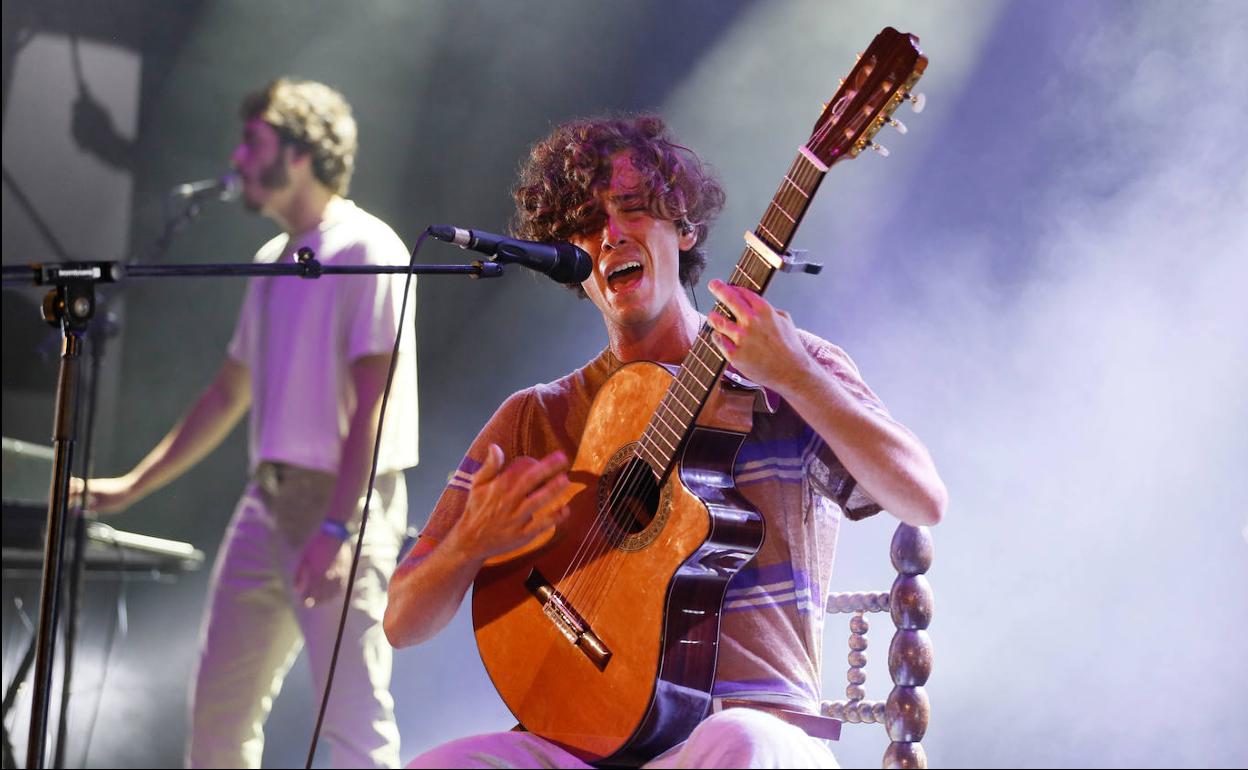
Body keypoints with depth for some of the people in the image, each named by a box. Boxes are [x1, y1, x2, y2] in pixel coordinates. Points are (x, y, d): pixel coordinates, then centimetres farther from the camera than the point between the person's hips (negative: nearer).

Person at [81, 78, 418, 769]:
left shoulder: (365, 251, -10)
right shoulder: (273, 261, 17)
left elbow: (374, 400, -17)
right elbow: (229, 394, 24)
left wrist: (337, 527, -24)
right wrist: (133, 486, 23)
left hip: (343, 504, -9)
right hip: (268, 500, 9)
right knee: (220, 706, 10)